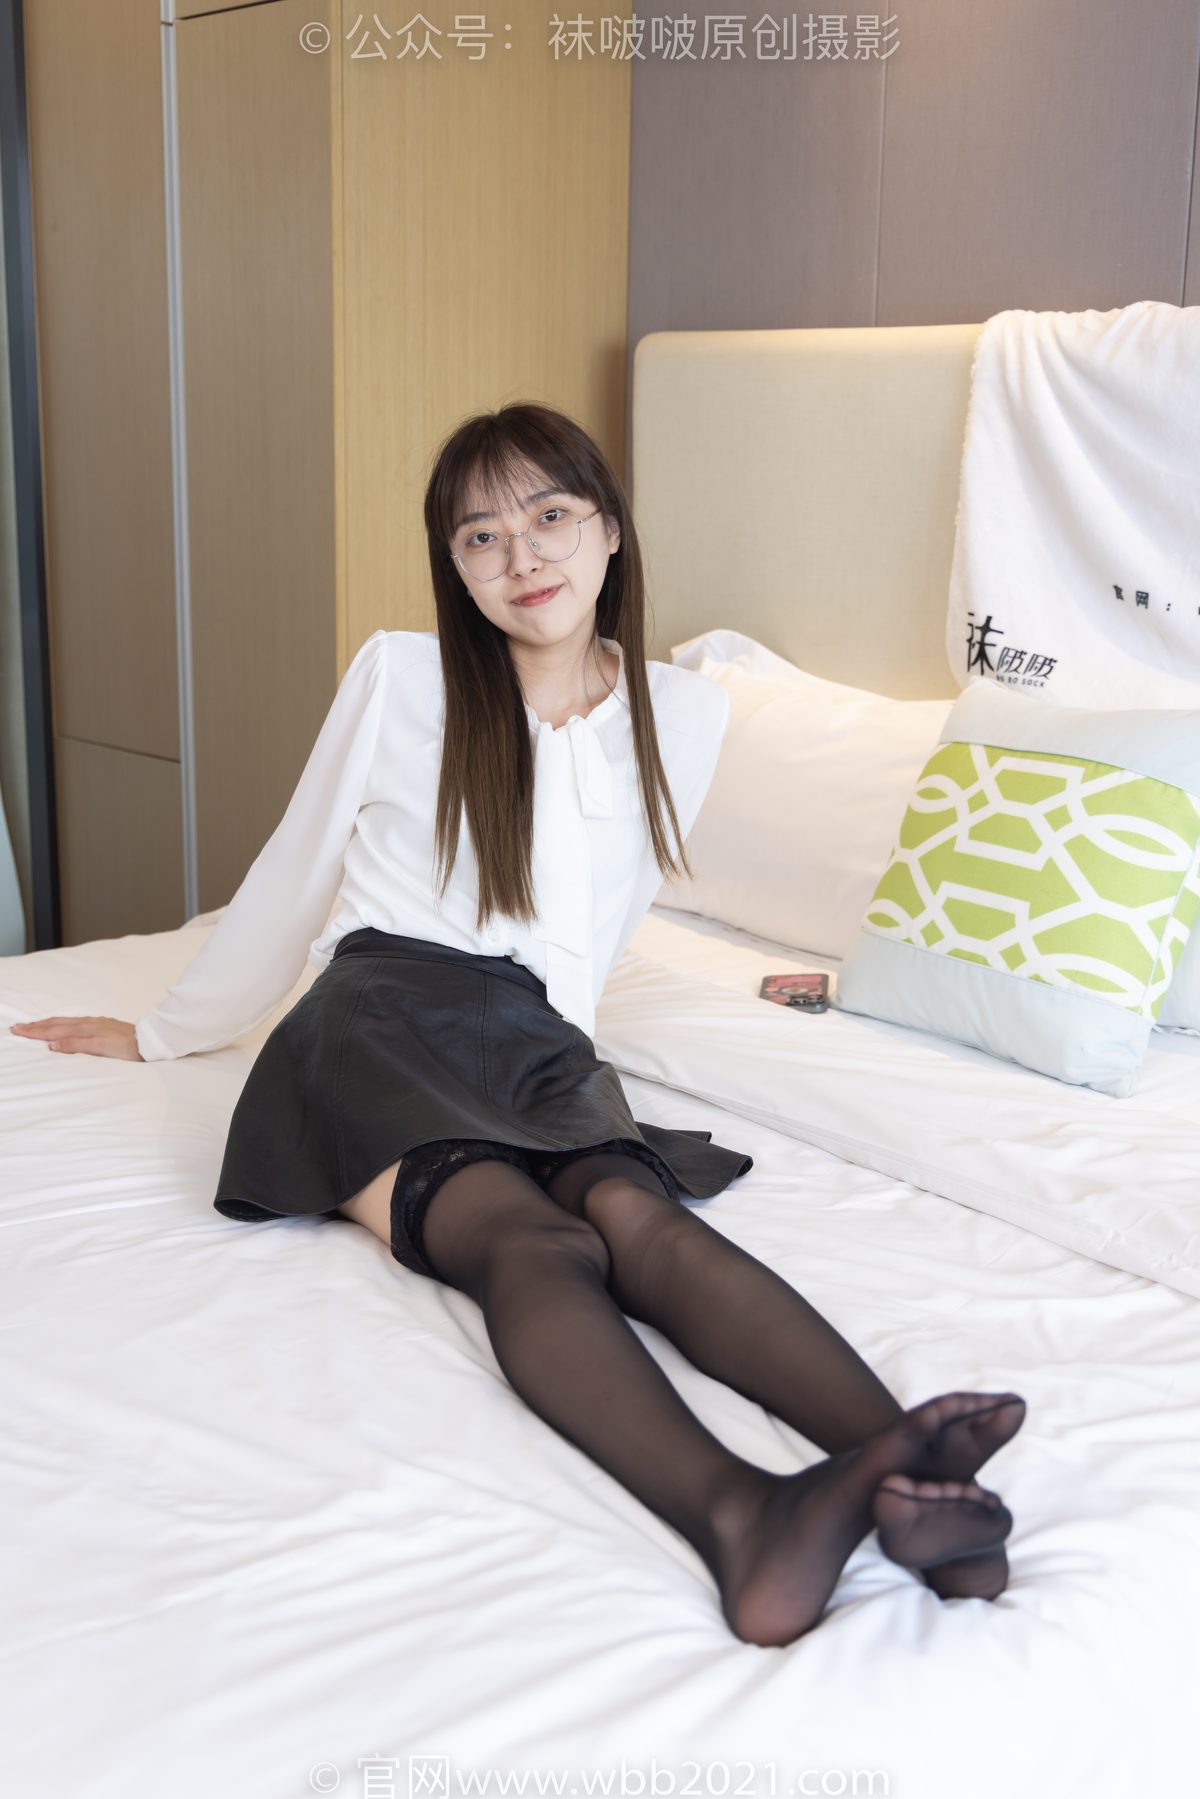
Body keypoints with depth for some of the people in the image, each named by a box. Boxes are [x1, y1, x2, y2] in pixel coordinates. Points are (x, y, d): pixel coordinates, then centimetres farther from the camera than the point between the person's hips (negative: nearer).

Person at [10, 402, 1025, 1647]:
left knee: (637, 1216, -34)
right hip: (381, 1018, -2)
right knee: (534, 1245, -36)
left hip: (537, 1040, 3)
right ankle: (738, 1519, -62)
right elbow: (293, 873, 18)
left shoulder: (683, 714, 13)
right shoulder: (400, 677, 7)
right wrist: (166, 1031, 27)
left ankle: (896, 1460, -59)